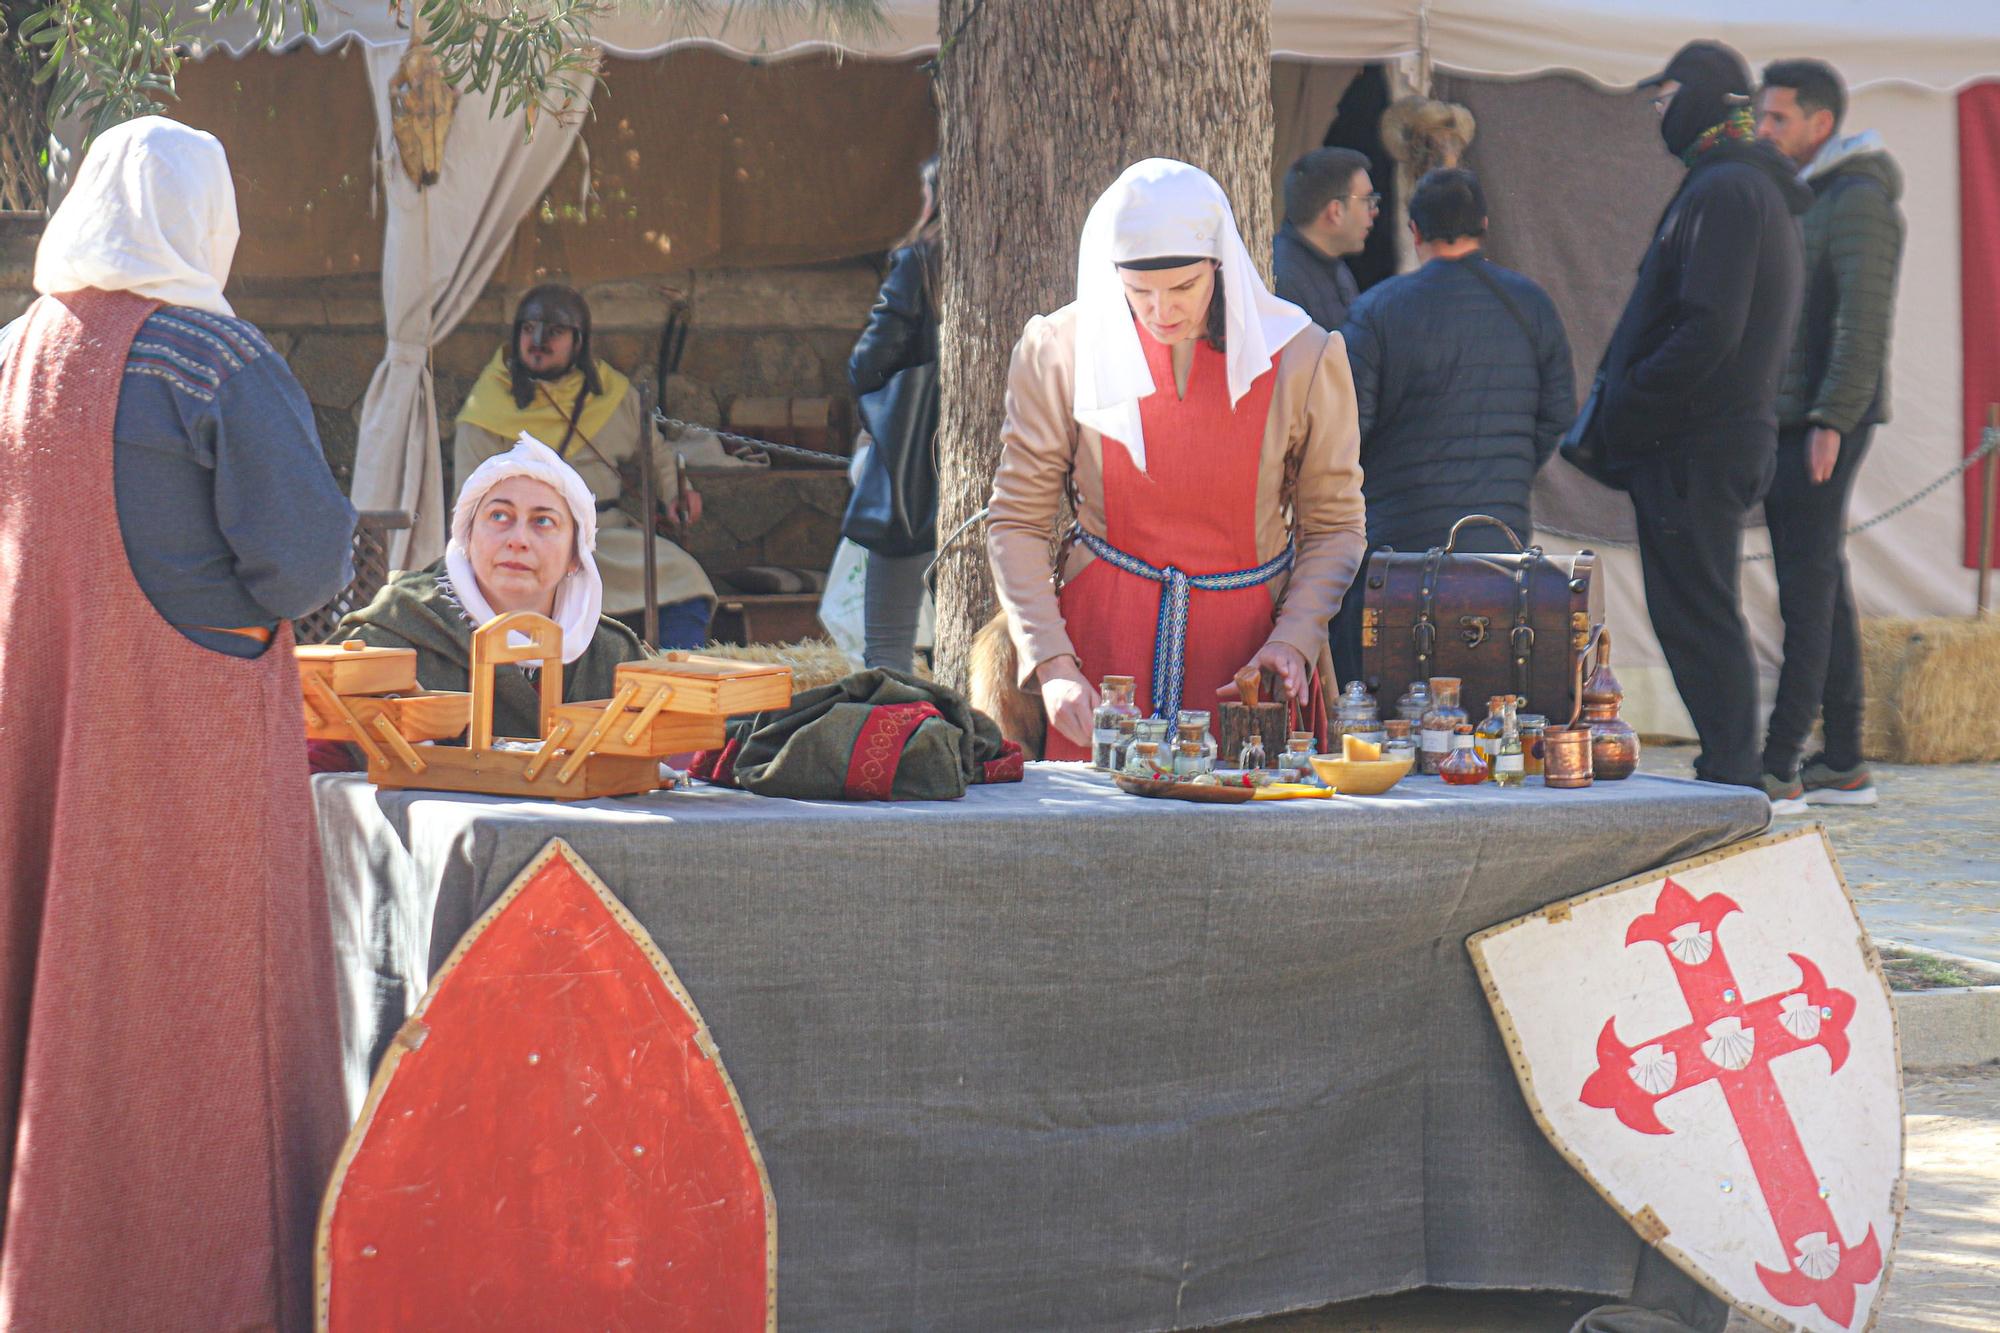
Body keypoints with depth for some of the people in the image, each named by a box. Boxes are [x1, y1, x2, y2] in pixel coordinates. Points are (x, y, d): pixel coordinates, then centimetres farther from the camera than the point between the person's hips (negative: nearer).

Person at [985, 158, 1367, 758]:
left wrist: (1294, 642, -9)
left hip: (1247, 649, 0)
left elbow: (1333, 526, 7)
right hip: (1102, 649, 0)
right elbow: (1016, 522, 2)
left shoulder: (1301, 357, -3)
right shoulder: (1061, 350, -3)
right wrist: (1052, 662, -10)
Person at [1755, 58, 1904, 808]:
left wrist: (1832, 420, -25)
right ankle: (1843, 766, 12)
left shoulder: (1857, 201, -11)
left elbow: (1864, 320, -19)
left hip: (1825, 421, -10)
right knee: (1819, 586, 9)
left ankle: (1778, 769, -12)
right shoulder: (1793, 199, 19)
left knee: (1808, 587, -10)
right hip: (1784, 420, 10)